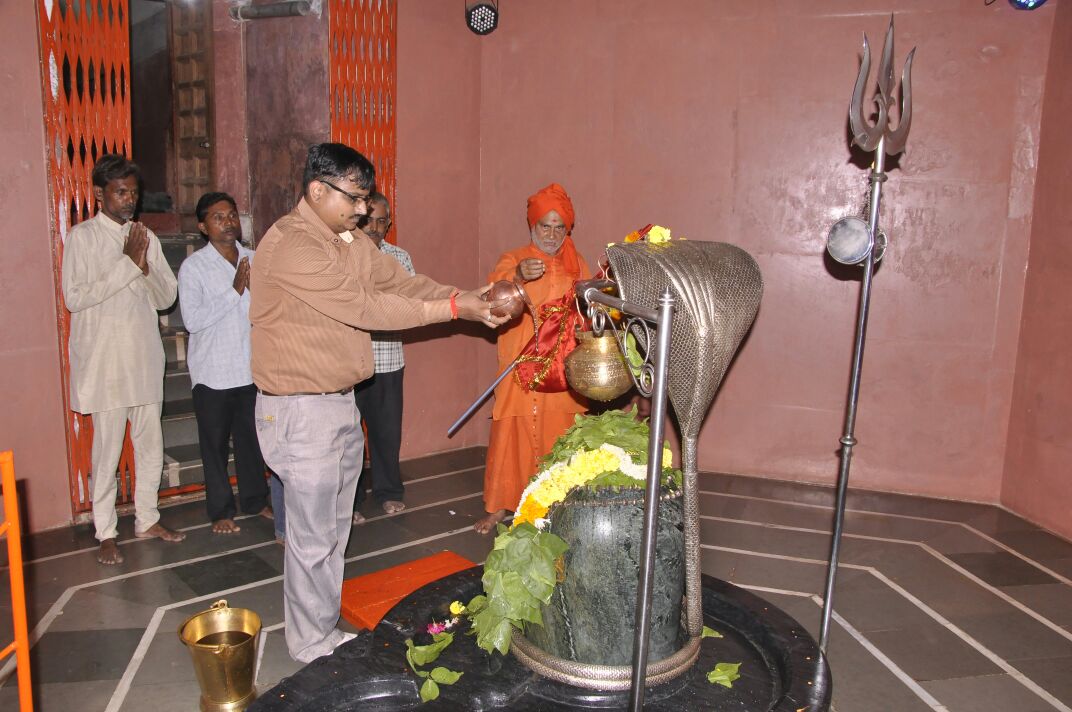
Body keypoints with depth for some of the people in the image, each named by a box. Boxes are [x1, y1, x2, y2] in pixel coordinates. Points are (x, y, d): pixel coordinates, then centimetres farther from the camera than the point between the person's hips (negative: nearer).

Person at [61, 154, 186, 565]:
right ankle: (106, 533, 13)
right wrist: (127, 264, -15)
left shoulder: (145, 236, 10)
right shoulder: (82, 237, -4)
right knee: (108, 449, 1)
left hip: (144, 357, 5)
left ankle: (147, 519, 25)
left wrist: (145, 267, -11)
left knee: (150, 443, 11)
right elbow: (74, 297, -14)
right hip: (104, 360, -5)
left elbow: (166, 297, 7)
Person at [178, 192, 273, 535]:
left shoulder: (254, 260, 5)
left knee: (253, 438, 14)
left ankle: (255, 499, 30)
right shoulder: (193, 266, -8)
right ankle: (220, 510, 21)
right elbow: (192, 320, -17)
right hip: (214, 373, -3)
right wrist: (234, 290, -19)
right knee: (215, 443, 7)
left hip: (253, 368, 4)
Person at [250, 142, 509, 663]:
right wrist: (452, 309, -22)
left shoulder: (351, 241, 9)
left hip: (341, 401, 9)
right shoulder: (289, 245, -20)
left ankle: (326, 629, 34)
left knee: (334, 529, 18)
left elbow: (400, 282, 6)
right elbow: (363, 306, -24)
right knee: (313, 537, 3)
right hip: (300, 410, -9)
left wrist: (468, 297, -10)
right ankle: (313, 646, 21)